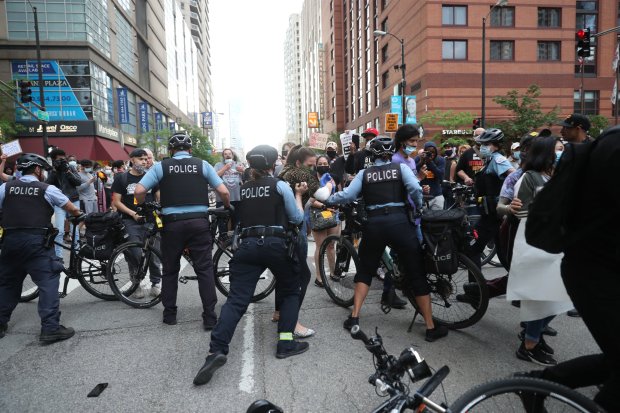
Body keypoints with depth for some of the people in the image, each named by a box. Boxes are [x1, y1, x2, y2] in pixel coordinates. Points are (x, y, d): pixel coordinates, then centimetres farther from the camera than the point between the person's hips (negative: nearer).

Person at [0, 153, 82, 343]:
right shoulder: (47, 189, 0)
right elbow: (73, 209, 5)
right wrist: (80, 217, 26)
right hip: (36, 240, -5)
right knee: (48, 281, -3)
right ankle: (50, 327, -8)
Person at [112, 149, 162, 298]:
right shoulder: (121, 178, 6)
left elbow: (159, 197, 11)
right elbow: (116, 201, 3)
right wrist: (133, 213, -10)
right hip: (131, 222, -1)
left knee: (153, 254, -2)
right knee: (134, 254, -6)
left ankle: (156, 283, 14)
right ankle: (136, 284, 12)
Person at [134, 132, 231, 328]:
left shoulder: (161, 166, 5)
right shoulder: (203, 165, 6)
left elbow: (139, 191, -4)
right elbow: (223, 192, 0)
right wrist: (228, 207, 19)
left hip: (172, 223, 0)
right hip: (199, 222, 0)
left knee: (170, 270, 16)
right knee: (204, 269, 5)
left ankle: (169, 314, 24)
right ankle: (210, 317, 4)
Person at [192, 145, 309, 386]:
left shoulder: (243, 189, 16)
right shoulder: (281, 185, 3)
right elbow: (297, 218, 6)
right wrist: (298, 194, 19)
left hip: (247, 245, 3)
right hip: (276, 245, -3)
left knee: (236, 300, -3)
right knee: (291, 292, 17)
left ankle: (216, 351, -19)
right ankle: (285, 344, 10)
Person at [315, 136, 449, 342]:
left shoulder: (364, 173, 10)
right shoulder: (400, 167, 7)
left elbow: (348, 195, -3)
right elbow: (415, 189, -10)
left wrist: (327, 198, 13)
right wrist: (420, 209, 7)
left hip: (374, 224, 2)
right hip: (399, 222, -1)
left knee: (365, 271, 20)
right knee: (417, 274, 8)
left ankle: (354, 318, 16)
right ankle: (431, 327, 12)